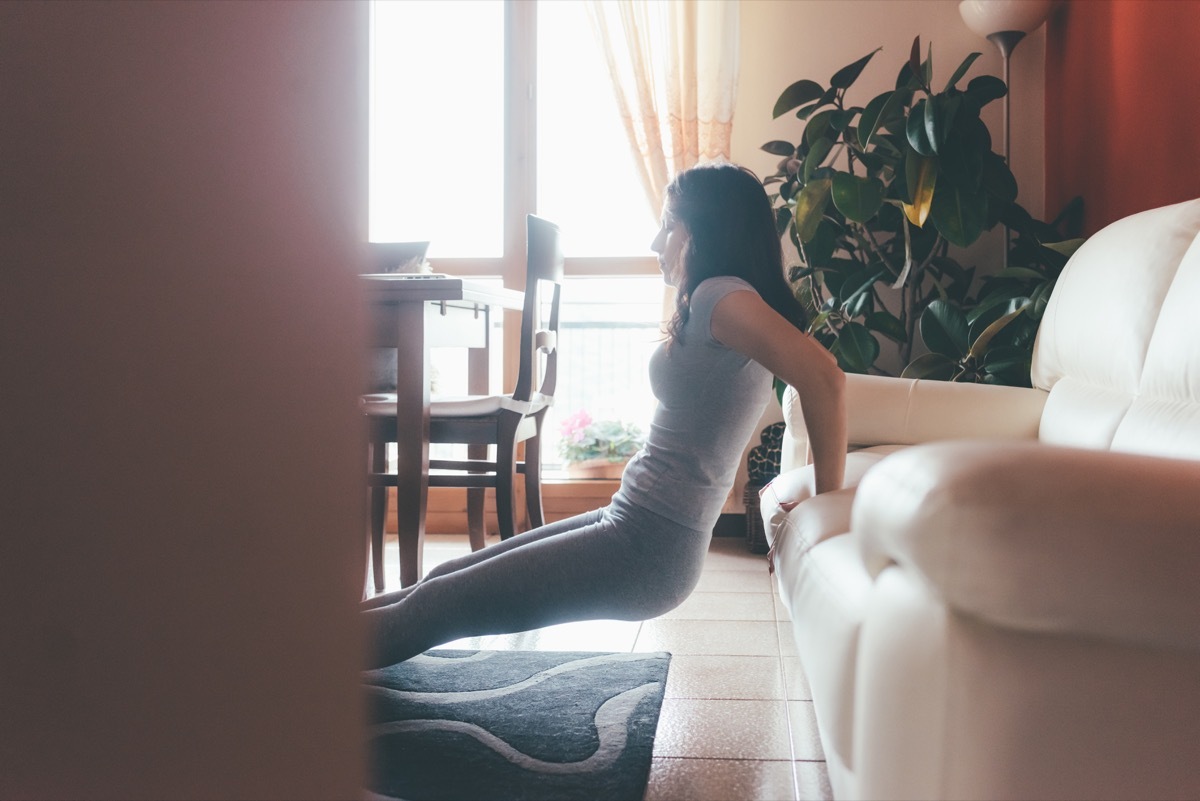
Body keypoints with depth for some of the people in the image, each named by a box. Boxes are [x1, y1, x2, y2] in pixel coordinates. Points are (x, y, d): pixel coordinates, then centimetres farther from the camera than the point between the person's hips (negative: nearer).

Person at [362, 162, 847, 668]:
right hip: (633, 527, 9)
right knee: (443, 582, 14)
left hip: (646, 552, -9)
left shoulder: (721, 294, -16)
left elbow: (822, 377, -29)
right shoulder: (716, 303, 12)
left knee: (433, 607, 0)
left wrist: (829, 501, -19)